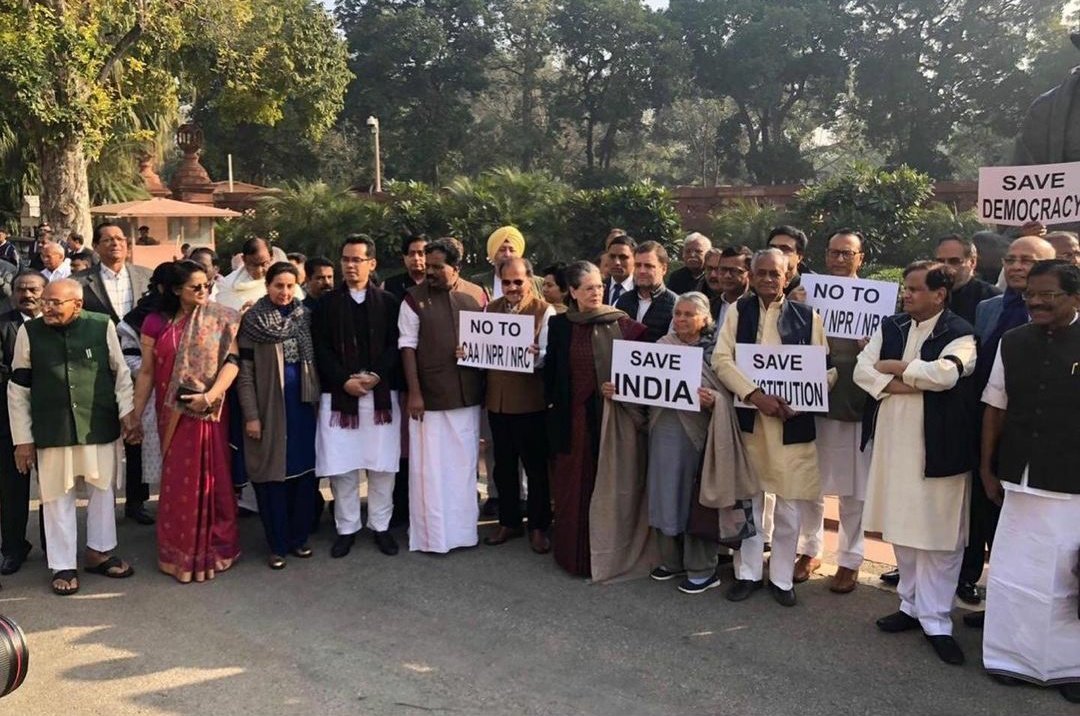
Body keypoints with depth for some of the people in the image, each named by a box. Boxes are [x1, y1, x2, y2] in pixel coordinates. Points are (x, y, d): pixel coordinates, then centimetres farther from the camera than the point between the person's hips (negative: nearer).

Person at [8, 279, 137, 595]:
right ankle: (63, 565, 21)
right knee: (58, 497, 8)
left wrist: (127, 411, -6)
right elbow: (18, 389, 1)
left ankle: (99, 552, 31)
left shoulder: (103, 326, -6)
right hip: (52, 430, 0)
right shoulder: (29, 332, -5)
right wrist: (23, 438, 0)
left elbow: (120, 373, 4)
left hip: (100, 427, 1)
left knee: (102, 489, 13)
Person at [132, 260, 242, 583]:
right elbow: (146, 373, 5)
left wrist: (211, 395, -23)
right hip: (173, 414, 1)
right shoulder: (156, 323, 2)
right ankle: (181, 551, 24)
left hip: (208, 412, -1)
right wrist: (135, 416, 4)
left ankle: (212, 547, 21)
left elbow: (232, 361, -10)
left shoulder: (219, 320, -2)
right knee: (179, 480, 9)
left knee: (211, 477, 6)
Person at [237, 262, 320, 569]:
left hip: (303, 405, 3)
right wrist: (251, 415, -11)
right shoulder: (252, 320, -4)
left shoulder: (305, 317, 6)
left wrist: (318, 399, 4)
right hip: (269, 408, -3)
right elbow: (244, 371, -6)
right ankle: (278, 544, 15)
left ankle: (299, 537, 21)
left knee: (305, 472, 7)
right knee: (273, 475, 3)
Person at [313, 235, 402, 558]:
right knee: (341, 466, 3)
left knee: (382, 464, 4)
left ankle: (380, 525, 18)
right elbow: (321, 350, 0)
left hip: (381, 394, 0)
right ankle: (346, 528, 17)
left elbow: (396, 346, 1)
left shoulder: (388, 301, 7)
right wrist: (345, 381, -12)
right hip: (338, 395, 0)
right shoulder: (326, 303, 7)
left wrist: (375, 376, -14)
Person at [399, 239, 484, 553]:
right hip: (429, 396, -3)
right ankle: (430, 534, 13)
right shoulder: (415, 298, -2)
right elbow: (407, 346, -5)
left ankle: (463, 528, 24)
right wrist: (414, 392, -11)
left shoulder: (475, 296, 5)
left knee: (464, 464, 11)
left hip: (467, 395, 3)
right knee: (429, 467, 3)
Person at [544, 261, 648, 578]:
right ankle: (574, 551, 20)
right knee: (574, 484, 7)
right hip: (573, 415, 1)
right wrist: (552, 402, 0)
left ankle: (608, 551, 18)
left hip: (611, 414, -1)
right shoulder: (559, 325, 4)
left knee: (609, 483, 5)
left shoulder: (621, 323, -1)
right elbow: (551, 370, 6)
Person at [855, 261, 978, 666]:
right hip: (893, 441, 6)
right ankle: (913, 604, 29)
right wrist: (902, 385, -16)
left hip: (937, 446, -6)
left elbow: (945, 374, -25)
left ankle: (935, 619, 12)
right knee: (900, 526, 14)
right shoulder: (890, 327, 9)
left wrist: (894, 367, -12)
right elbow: (862, 370, 0)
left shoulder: (959, 333, -8)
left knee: (938, 534, 1)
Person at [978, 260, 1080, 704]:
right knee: (1015, 572, 9)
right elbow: (995, 408, 9)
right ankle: (1016, 657, 24)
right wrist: (987, 467, 10)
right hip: (1021, 483, 3)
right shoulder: (1012, 343, 4)